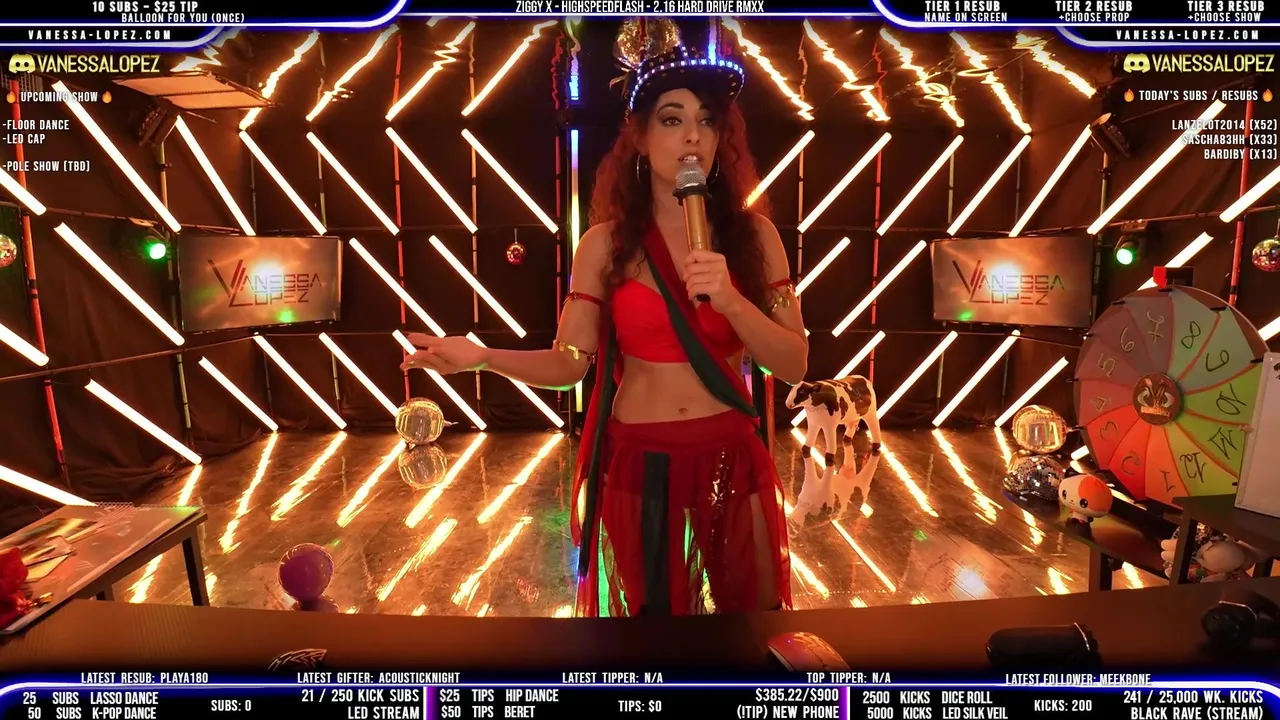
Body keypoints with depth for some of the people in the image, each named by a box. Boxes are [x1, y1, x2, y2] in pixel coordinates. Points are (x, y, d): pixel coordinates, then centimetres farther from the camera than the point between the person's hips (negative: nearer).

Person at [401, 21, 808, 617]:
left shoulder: (752, 234, -2)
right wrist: (481, 357, -20)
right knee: (652, 615, 18)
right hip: (636, 463, 0)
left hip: (730, 459, 1)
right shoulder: (605, 243, -4)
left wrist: (730, 300, -21)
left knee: (751, 615, 17)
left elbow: (794, 366, -5)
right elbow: (569, 363, -4)